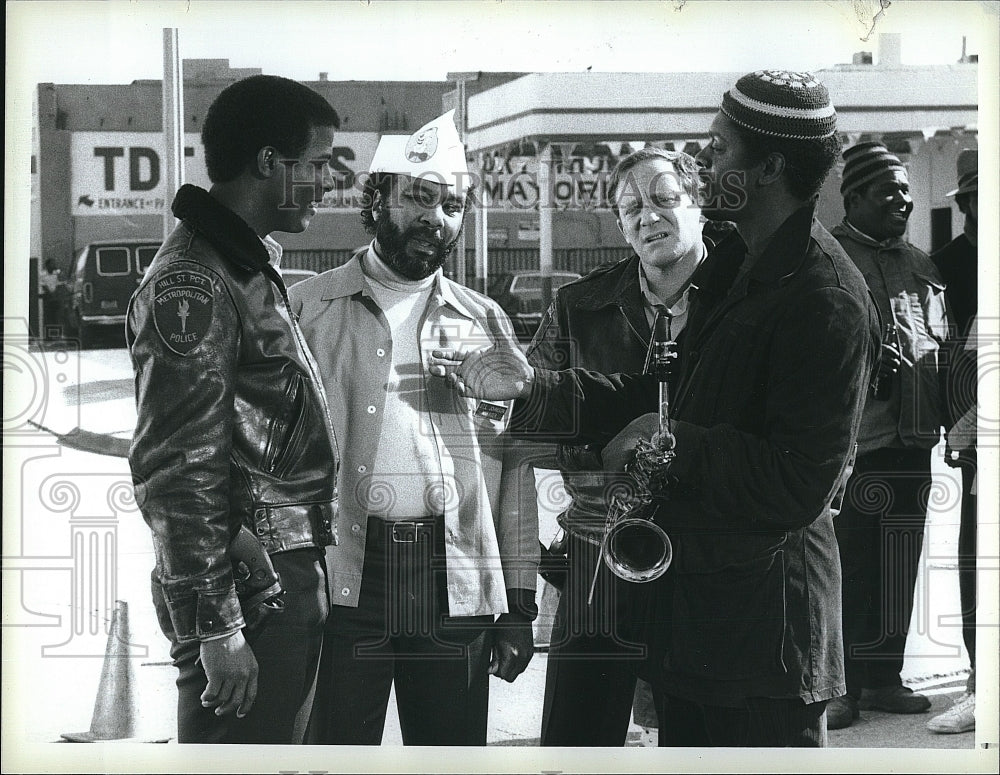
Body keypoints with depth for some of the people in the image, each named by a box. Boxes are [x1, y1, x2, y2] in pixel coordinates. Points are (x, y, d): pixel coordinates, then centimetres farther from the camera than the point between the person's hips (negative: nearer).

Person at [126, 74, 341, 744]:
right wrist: (215, 629, -20)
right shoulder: (191, 286, -16)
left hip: (288, 580, 10)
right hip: (247, 589, -10)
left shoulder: (256, 263, 16)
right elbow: (179, 475, -20)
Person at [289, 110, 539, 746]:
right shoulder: (309, 307, 8)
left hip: (458, 592, 2)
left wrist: (519, 604, 8)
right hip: (340, 580, -2)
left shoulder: (485, 321, 15)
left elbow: (512, 469, 13)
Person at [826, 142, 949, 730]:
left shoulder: (922, 265, 18)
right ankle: (840, 687, 6)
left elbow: (946, 346, 24)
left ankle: (884, 677, 24)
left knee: (898, 568, 12)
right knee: (847, 567, -4)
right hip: (851, 440, -7)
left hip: (912, 441, 7)